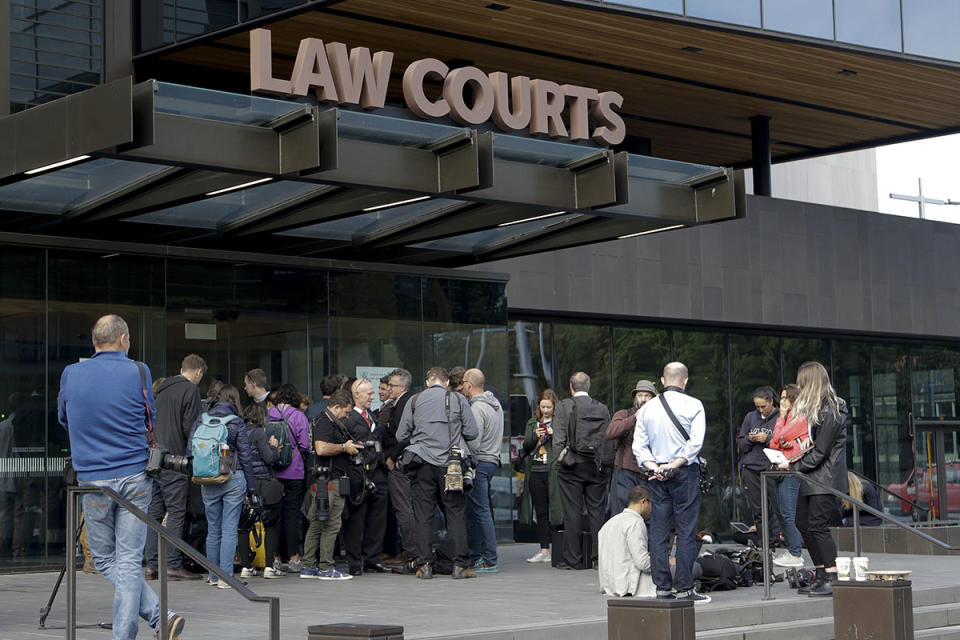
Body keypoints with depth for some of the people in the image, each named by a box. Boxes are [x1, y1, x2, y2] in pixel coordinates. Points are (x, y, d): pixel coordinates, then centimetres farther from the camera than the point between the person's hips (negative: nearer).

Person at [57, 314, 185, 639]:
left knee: (105, 560, 10)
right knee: (129, 561, 4)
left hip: (93, 480, 0)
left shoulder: (71, 374, 1)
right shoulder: (138, 372, -2)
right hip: (136, 477, 0)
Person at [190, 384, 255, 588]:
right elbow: (245, 455, -2)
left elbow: (191, 449, 3)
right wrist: (250, 486, 5)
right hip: (233, 479, -3)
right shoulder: (237, 422, -3)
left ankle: (213, 575, 19)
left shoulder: (201, 419, 3)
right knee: (230, 529, -1)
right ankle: (225, 576, -4)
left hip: (208, 481, 3)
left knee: (213, 530, 12)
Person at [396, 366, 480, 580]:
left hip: (422, 464, 0)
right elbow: (472, 433, 2)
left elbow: (401, 435, 6)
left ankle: (424, 565, 1)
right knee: (455, 514, 4)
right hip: (449, 465, 0)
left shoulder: (414, 401, 5)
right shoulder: (458, 400, 3)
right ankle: (460, 565, 1)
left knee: (423, 515, 4)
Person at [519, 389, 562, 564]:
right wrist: (535, 436, -6)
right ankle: (544, 551, 7)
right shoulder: (532, 423, 16)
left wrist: (554, 434, -17)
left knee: (555, 510, -8)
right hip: (535, 472, 4)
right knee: (541, 512, 5)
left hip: (553, 471, -4)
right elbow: (525, 446, 11)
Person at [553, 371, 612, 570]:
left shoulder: (564, 406, -3)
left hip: (572, 466, -3)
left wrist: (560, 460, -1)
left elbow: (558, 438, -8)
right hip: (597, 467, 3)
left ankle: (574, 559, 1)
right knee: (597, 511, 6)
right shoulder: (602, 409, 6)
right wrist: (606, 466, 9)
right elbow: (609, 441, 4)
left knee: (572, 513, 0)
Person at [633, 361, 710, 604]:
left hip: (657, 476, 4)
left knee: (658, 531, 6)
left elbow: (638, 445, 4)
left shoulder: (647, 408, 8)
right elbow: (695, 442, -13)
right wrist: (674, 465, -12)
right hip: (685, 474, -4)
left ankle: (662, 587, 5)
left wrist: (655, 467, -3)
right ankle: (684, 588, -5)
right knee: (686, 531, -3)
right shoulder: (693, 405, -3)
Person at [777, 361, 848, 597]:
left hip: (825, 478, -10)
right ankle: (821, 577, 15)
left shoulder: (829, 412, -16)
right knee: (803, 524, 10)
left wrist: (792, 465, -12)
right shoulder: (812, 408, 15)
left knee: (817, 526, -10)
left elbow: (819, 453, -18)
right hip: (811, 479, 10)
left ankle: (833, 580, -6)